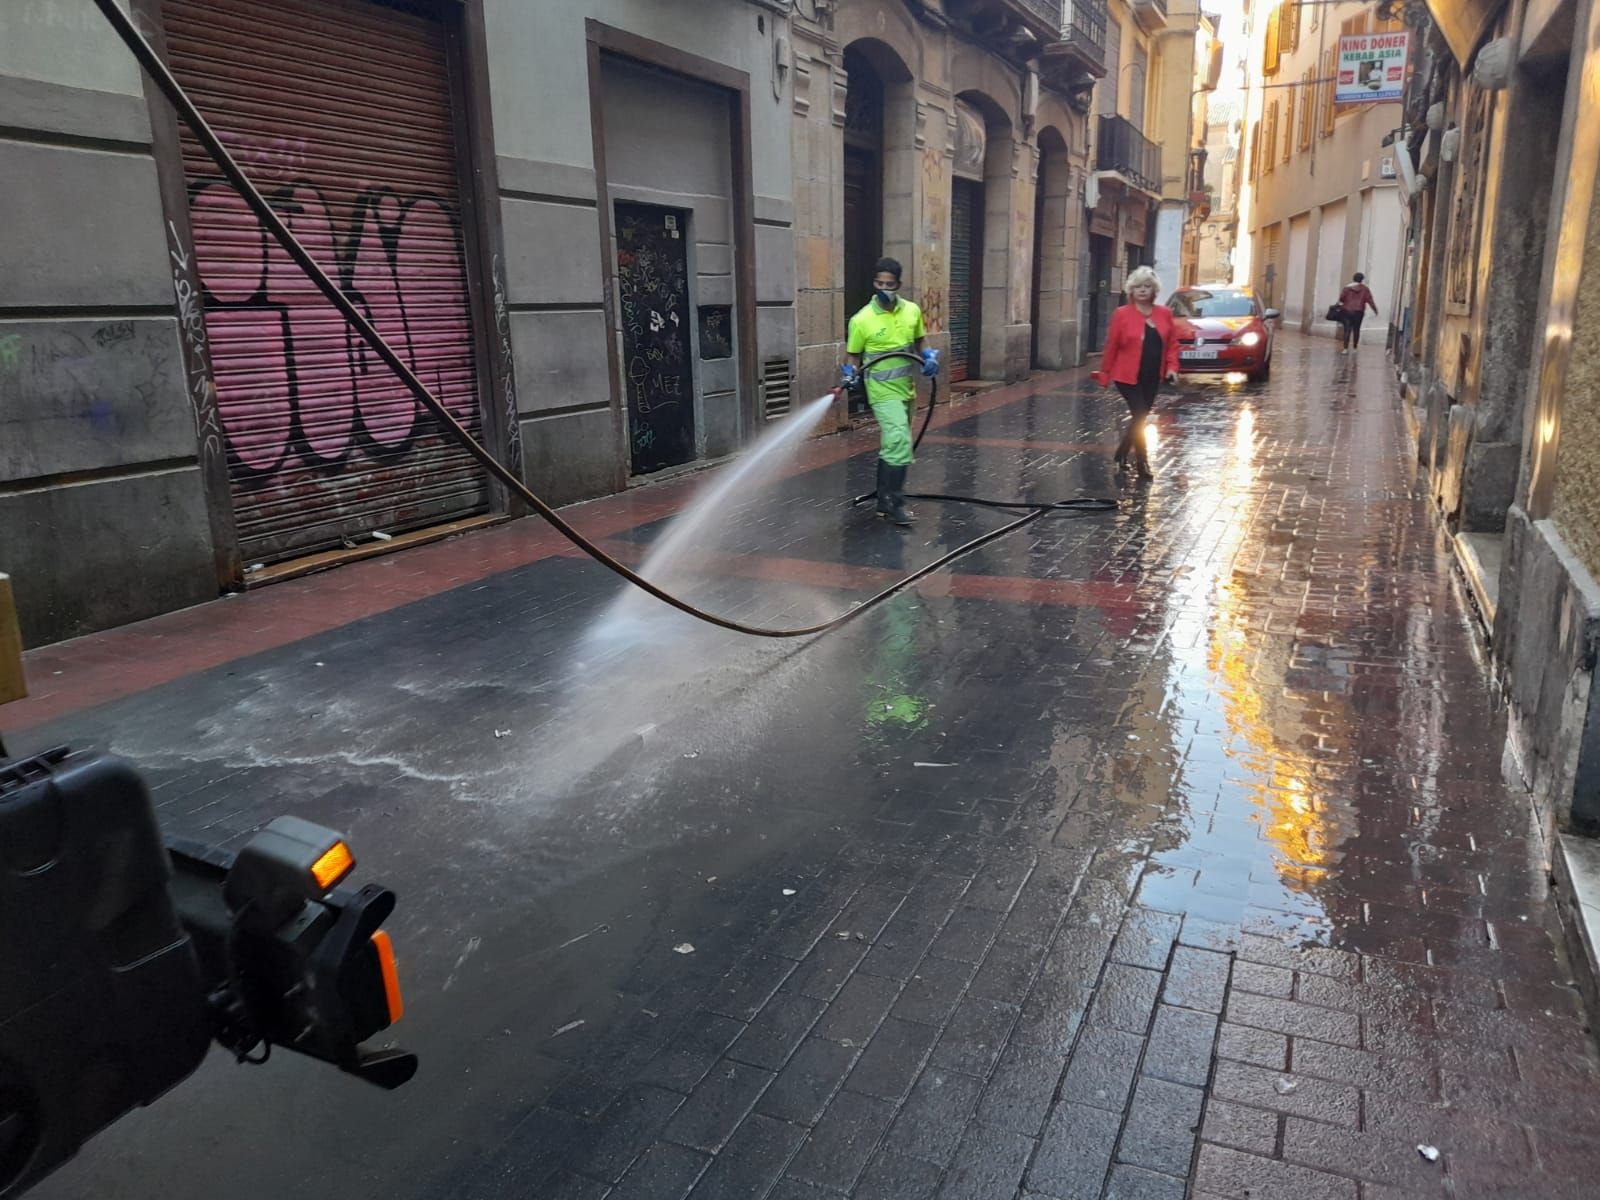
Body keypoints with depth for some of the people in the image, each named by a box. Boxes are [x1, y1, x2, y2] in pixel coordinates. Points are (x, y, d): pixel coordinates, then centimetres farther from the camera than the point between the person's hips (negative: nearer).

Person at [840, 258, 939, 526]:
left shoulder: (912, 311, 1)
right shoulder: (861, 320, -13)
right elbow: (853, 355, -3)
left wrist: (928, 357, -4)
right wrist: (850, 372, -22)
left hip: (906, 389, 6)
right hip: (883, 391, -6)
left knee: (891, 446, 15)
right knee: (899, 442, -19)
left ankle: (885, 499, 26)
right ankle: (894, 504, -11)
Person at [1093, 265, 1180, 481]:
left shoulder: (1164, 314, 5)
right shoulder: (1122, 314, -7)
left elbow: (1172, 343, 9)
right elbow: (1111, 346, -4)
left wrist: (1171, 367, -5)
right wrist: (1105, 373, -1)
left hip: (1152, 378, 5)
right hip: (1127, 376, -5)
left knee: (1140, 418, 12)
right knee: (1140, 418, -9)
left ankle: (1121, 455, 31)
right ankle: (1142, 464, 1)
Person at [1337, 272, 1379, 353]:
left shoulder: (1347, 287, 1)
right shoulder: (1365, 289, 2)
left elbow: (1341, 298, -3)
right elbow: (1370, 300, 1)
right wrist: (1375, 310, 10)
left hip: (1346, 311, -1)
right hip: (1358, 312, 1)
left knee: (1347, 330, -4)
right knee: (1356, 330, 11)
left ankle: (1345, 348, -14)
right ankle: (1354, 348, 13)